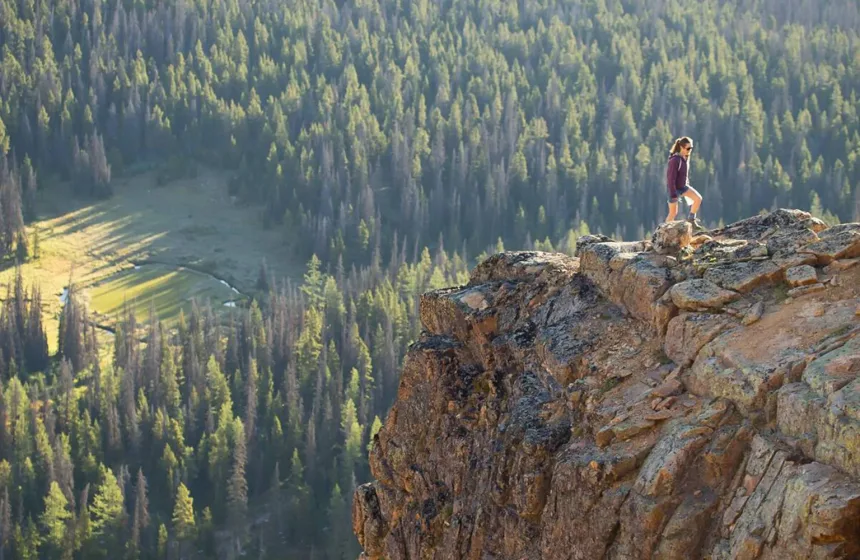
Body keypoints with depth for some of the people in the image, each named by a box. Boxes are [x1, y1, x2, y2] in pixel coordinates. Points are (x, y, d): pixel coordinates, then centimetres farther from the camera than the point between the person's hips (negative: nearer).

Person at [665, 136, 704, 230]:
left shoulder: (685, 157, -3)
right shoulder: (675, 160, -29)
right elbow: (670, 178, -27)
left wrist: (688, 186, 20)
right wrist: (673, 195, -25)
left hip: (683, 186, 7)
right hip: (674, 188, -7)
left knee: (698, 198, -8)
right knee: (673, 213, 2)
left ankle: (691, 220, 7)